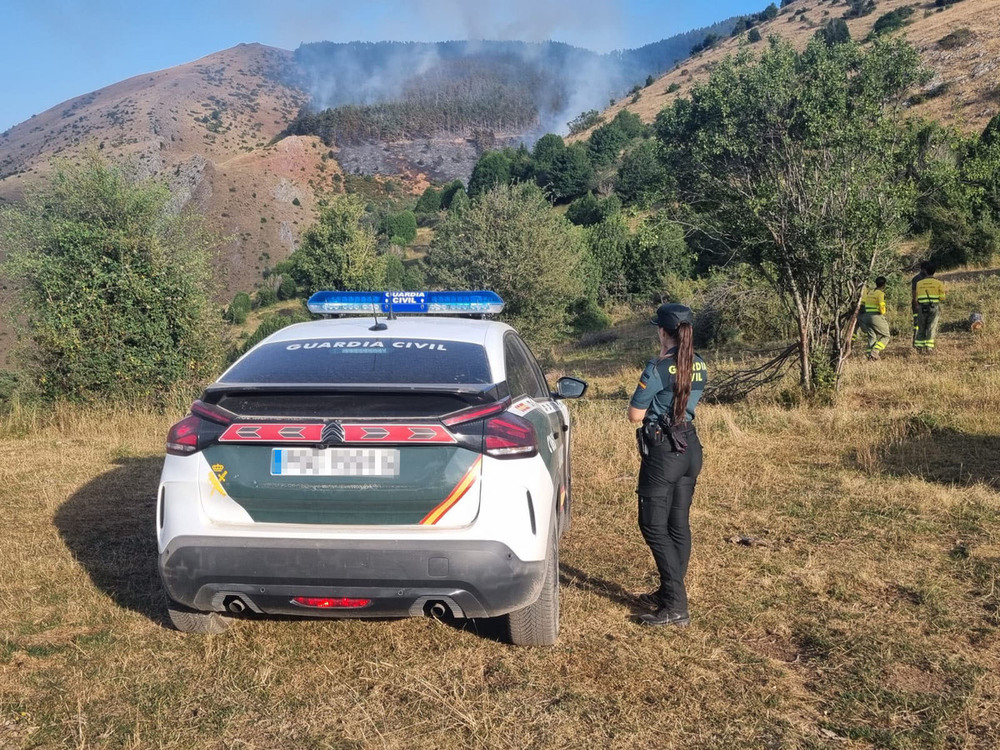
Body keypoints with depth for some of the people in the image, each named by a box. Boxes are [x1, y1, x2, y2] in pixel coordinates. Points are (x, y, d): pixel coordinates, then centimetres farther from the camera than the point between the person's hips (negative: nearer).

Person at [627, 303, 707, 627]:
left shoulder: (658, 369, -17)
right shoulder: (698, 366, 5)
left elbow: (635, 415, -11)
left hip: (662, 451, -8)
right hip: (690, 448, 8)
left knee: (654, 526, -1)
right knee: (678, 524, 14)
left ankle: (676, 606, -3)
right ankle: (670, 593, 25)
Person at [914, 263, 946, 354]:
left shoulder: (919, 283, 4)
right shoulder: (938, 283, -1)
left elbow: (917, 298, 5)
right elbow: (942, 298, -2)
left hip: (922, 308, 2)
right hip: (933, 308, -2)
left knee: (921, 328, 11)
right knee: (931, 328, 4)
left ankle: (919, 347, 11)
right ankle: (928, 347, -1)